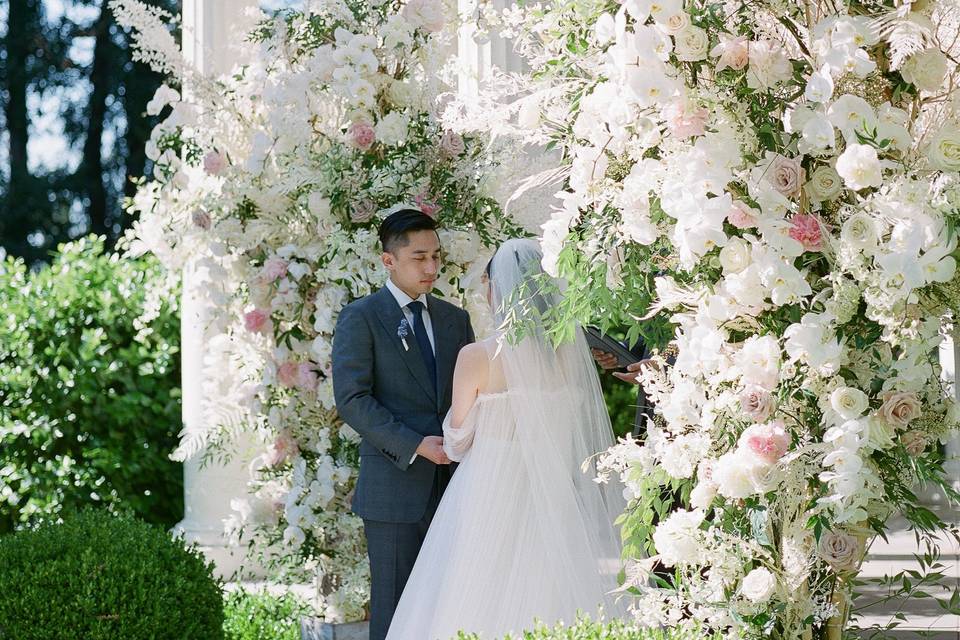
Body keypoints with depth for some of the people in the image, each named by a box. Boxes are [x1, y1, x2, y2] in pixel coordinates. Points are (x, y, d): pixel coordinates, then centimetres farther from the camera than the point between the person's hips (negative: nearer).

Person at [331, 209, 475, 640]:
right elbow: (352, 399, -10)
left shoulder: (454, 320, 15)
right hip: (393, 488, -5)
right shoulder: (360, 318, -2)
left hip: (451, 487, 5)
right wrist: (415, 446, -18)